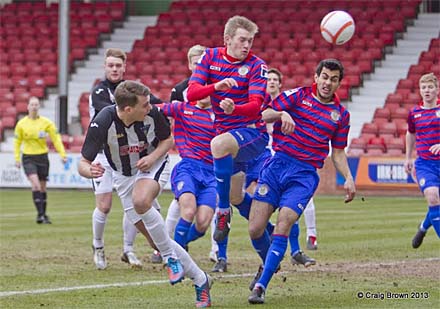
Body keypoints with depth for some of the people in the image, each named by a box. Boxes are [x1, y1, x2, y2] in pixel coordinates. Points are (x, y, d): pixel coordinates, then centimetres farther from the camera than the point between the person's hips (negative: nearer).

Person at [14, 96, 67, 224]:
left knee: (42, 187, 8)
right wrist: (17, 158, 5)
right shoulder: (21, 124, -1)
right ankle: (40, 214, -19)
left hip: (42, 156, 2)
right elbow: (17, 142, 9)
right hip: (28, 158, -2)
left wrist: (62, 154, -11)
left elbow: (56, 138, -2)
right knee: (35, 184, -20)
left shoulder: (47, 123, -2)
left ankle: (44, 215, 21)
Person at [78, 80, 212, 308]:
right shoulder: (102, 123, -29)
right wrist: (90, 171, -48)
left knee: (141, 201, -36)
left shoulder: (152, 113, -25)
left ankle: (171, 257, -18)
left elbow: (167, 139, -4)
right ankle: (199, 279, 14)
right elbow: (83, 163, -25)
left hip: (152, 165, -1)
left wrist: (152, 157, -24)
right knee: (155, 241, -1)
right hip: (124, 176, 2)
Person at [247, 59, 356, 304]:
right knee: (256, 229, -5)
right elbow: (265, 114, -4)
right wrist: (282, 114, -25)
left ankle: (261, 286, -12)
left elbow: (338, 152, 18)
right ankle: (269, 264, 27)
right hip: (277, 165, 0)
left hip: (305, 175, 0)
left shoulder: (341, 114, 13)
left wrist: (349, 179, 3)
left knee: (283, 226, -17)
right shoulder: (297, 96, 5)